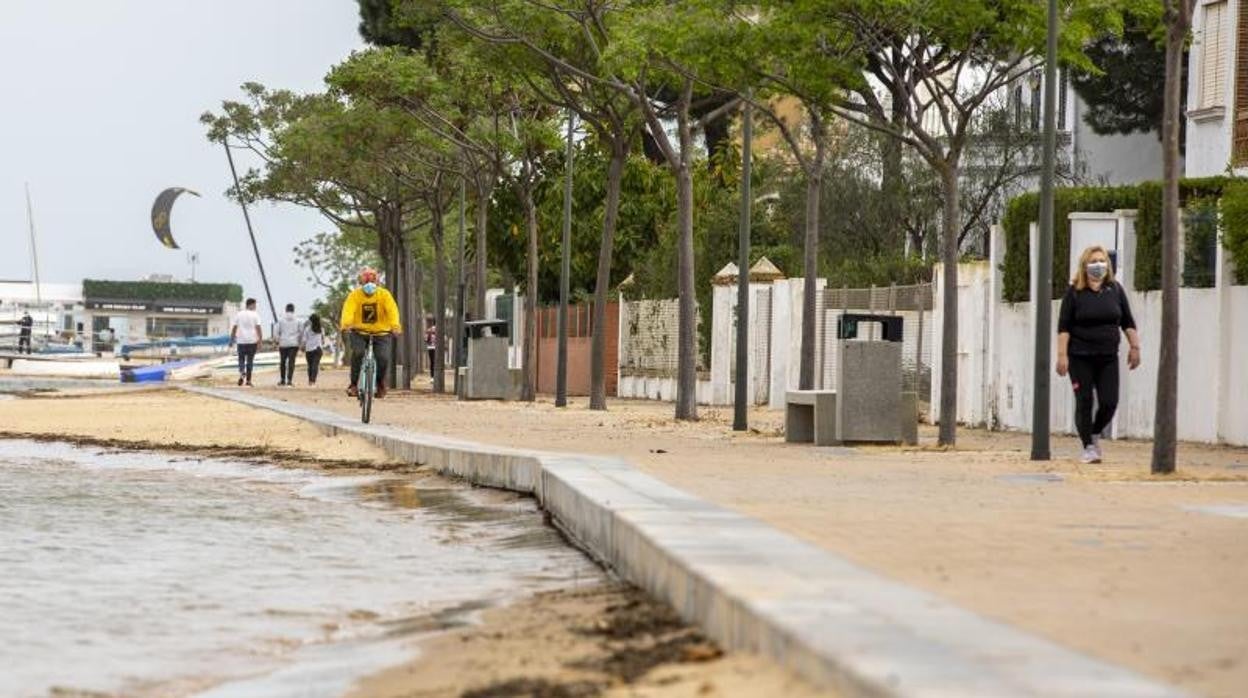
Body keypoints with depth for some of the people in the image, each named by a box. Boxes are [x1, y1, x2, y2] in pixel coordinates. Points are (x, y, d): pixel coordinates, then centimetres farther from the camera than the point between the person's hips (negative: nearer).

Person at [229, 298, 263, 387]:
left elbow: (234, 328, 4)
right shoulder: (255, 315, -3)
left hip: (241, 341, 2)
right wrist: (260, 339, -6)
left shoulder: (239, 314, 5)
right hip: (252, 341, -1)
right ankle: (248, 380, 7)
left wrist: (232, 339, 12)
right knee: (250, 360, 6)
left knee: (241, 359, 9)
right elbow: (258, 328, -9)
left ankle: (241, 373, -18)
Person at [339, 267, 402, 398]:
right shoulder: (354, 295, -5)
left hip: (380, 333, 0)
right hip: (359, 333, 0)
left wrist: (395, 326, -38)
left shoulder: (384, 294, -5)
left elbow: (392, 310, -19)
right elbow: (348, 310, -21)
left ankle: (381, 384, 10)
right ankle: (354, 383, -12)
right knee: (358, 352, -29)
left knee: (383, 358, -20)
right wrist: (346, 324, -42)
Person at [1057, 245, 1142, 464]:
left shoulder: (1115, 289, 7)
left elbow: (1128, 322, 12)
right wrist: (1062, 355, -11)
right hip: (1080, 357, -2)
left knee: (1109, 402, -4)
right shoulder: (1075, 292, -2)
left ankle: (1095, 433, 24)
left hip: (1108, 357, 2)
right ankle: (1088, 447, 9)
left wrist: (1134, 346, 5)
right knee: (1084, 402, -2)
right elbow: (1064, 326, -4)